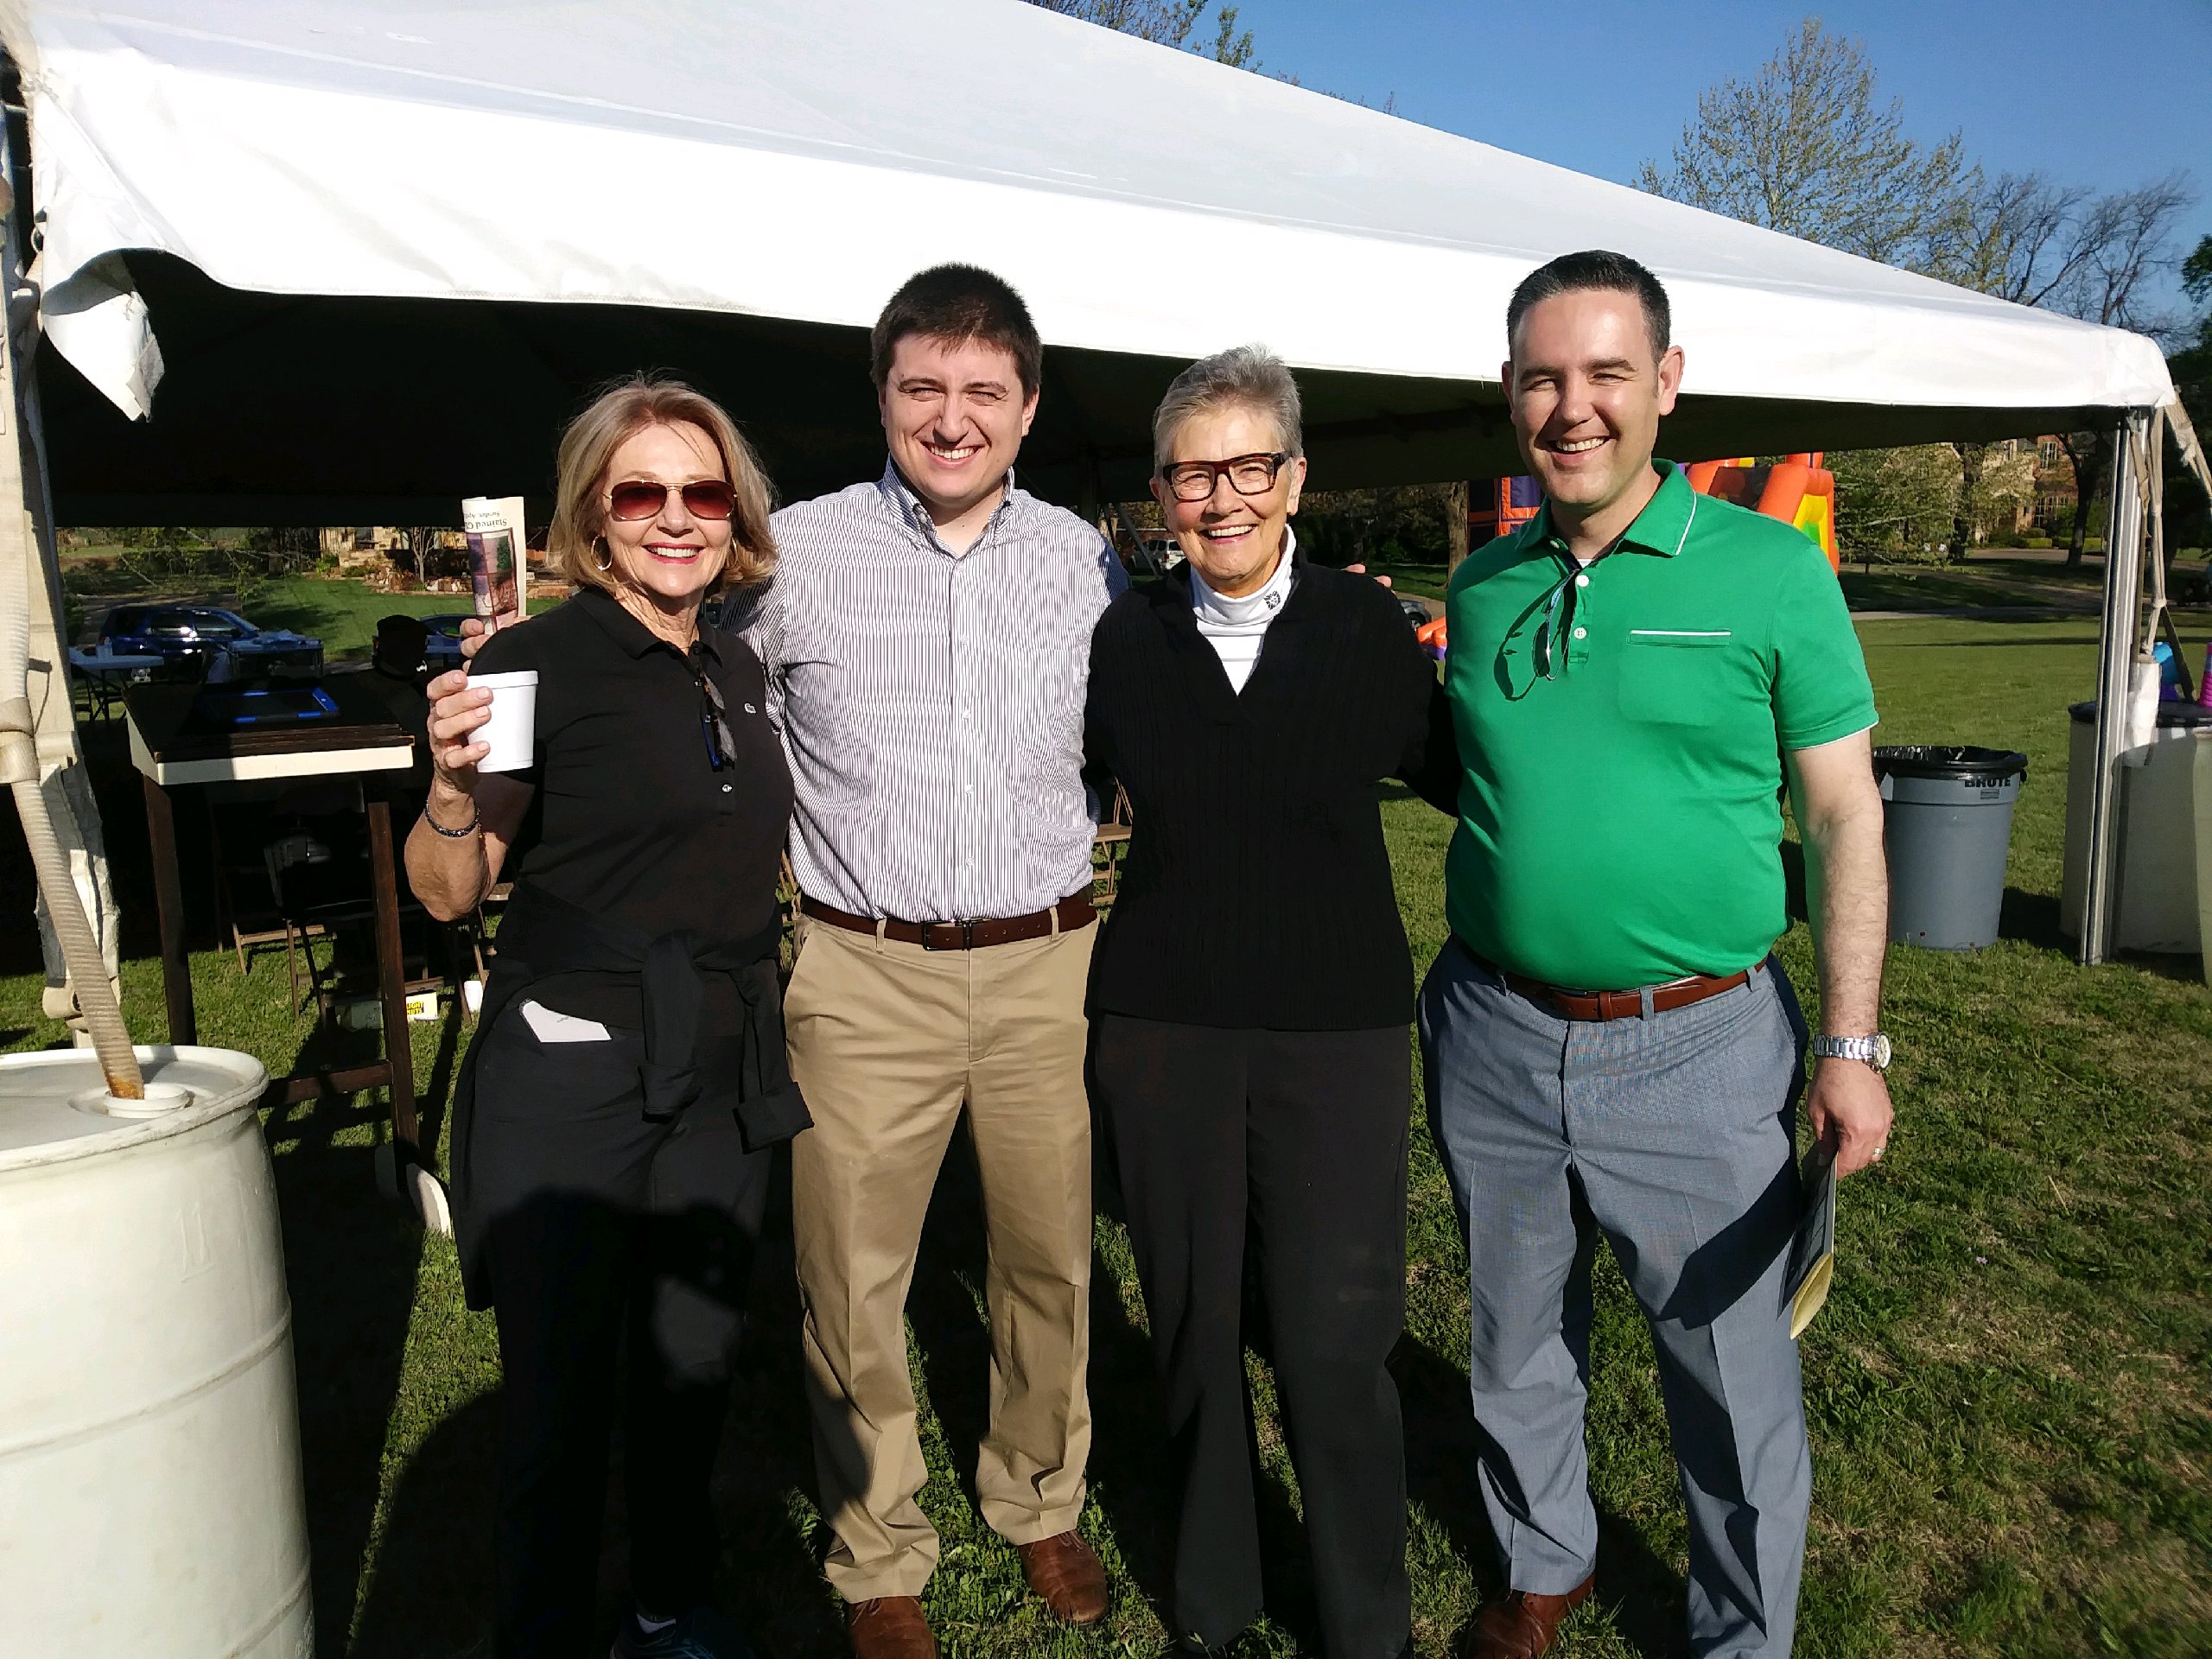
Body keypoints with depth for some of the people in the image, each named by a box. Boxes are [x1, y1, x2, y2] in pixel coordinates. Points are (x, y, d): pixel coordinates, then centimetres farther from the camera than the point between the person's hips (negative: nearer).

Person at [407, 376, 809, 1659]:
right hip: (570, 1079, -6)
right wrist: (455, 785, -27)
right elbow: (449, 893, -10)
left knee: (694, 1366, 17)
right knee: (562, 1396, 3)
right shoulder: (541, 662, -10)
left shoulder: (739, 672, 9)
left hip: (723, 1073, 6)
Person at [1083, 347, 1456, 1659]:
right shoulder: (1124, 639, 2)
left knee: (1337, 1342, 2)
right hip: (1161, 1026, 2)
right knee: (1194, 1327, 14)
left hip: (1338, 1026, -1)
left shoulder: (1368, 629, -2)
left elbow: (1451, 773, 7)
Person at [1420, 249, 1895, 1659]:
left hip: (1696, 1047, -3)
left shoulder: (1770, 572, -6)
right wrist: (1452, 991, 11)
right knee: (1519, 1346, 20)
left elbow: (1846, 817, -4)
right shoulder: (1483, 586, 5)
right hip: (1494, 1037, 4)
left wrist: (1852, 1043, -9)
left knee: (1738, 1382, 10)